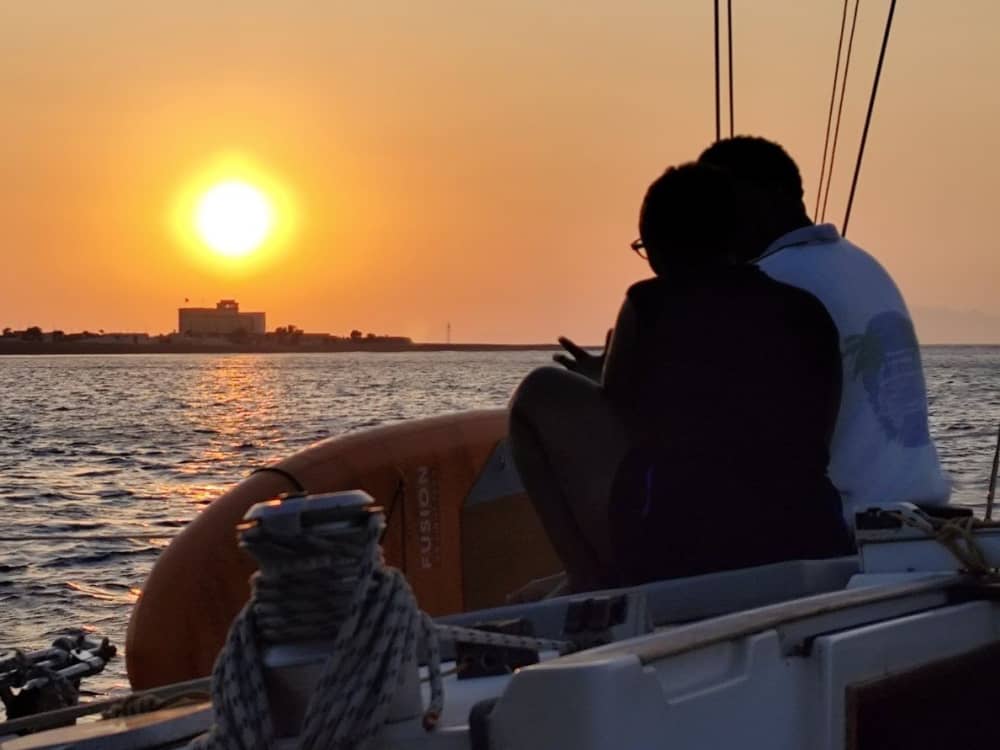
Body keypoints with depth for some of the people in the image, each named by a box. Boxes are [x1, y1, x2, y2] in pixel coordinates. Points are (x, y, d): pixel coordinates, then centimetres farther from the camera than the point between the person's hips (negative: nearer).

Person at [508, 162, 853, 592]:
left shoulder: (649, 305, 4)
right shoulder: (811, 314, 14)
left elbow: (613, 425, 12)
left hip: (675, 554, -5)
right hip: (806, 556, 5)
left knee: (540, 396, 13)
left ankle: (595, 583, 11)